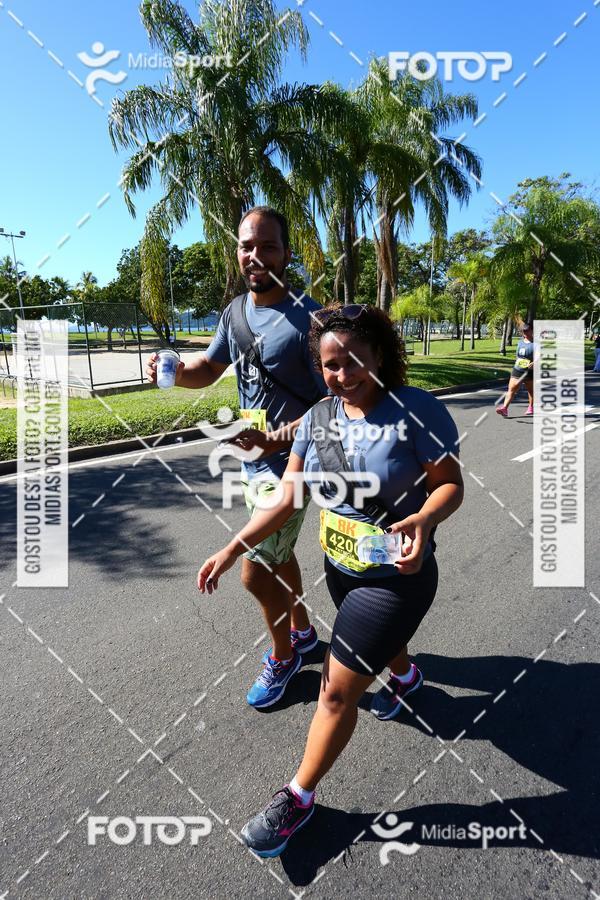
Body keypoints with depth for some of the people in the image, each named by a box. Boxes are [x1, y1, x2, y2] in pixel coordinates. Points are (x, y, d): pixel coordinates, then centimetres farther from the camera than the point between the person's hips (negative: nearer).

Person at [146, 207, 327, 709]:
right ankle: (304, 633, 46)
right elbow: (209, 368, 15)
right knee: (277, 554, 22)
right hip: (253, 459, 8)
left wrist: (279, 438, -33)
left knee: (255, 571, -3)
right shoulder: (235, 311, 3)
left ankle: (283, 656, 26)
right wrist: (174, 371, -7)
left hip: (289, 464, -8)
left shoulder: (308, 318, -19)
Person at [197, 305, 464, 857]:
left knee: (339, 691, 1)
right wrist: (234, 548, -15)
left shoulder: (416, 410, -21)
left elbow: (451, 483, -17)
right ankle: (405, 676, 70)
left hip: (395, 577, -6)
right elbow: (288, 497, -7)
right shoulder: (317, 418, -6)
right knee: (379, 640, 34)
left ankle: (298, 798, 24)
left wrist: (423, 520, -39)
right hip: (339, 568, 6)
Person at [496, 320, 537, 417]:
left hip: (529, 372, -4)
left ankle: (531, 407, 34)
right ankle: (504, 408, -21)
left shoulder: (535, 343, -8)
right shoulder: (520, 342, 11)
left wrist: (534, 363, -33)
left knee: (531, 390, 15)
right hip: (517, 370, 4)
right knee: (511, 389, -10)